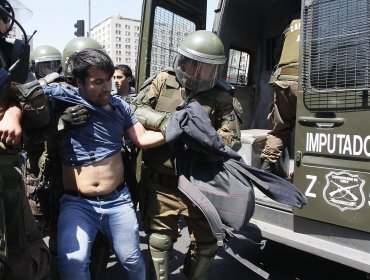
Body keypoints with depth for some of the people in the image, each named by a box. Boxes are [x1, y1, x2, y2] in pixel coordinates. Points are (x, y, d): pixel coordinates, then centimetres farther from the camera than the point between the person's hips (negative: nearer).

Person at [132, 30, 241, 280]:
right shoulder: (163, 82, 2)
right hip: (162, 183, 0)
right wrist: (164, 120, -18)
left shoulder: (220, 99, -1)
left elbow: (232, 140, -5)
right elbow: (135, 109, -1)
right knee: (160, 239, 12)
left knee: (207, 242, 13)